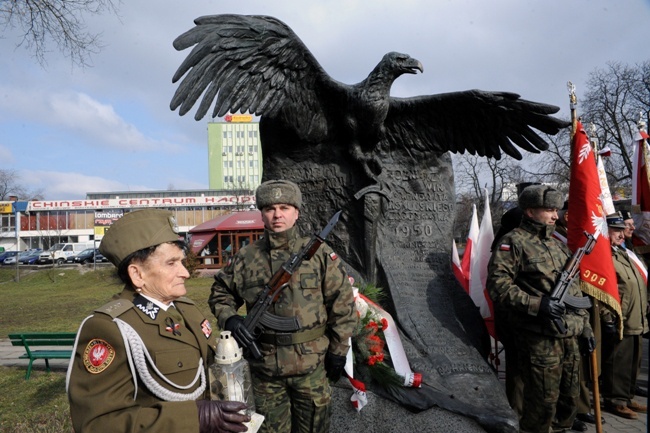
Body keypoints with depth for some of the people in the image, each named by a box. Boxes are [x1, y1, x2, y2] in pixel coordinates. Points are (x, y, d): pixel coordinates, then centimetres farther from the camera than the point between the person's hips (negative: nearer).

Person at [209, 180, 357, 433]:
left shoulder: (320, 254, -6)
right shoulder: (246, 258, -1)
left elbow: (342, 304, -3)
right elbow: (220, 293, 12)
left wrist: (338, 350, -3)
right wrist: (229, 319, -8)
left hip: (311, 364, -1)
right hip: (264, 365, 2)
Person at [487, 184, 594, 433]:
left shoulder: (558, 245, 16)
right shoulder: (513, 242, -9)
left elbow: (575, 292, 22)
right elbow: (497, 284, -19)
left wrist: (585, 328, 20)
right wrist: (537, 304, -24)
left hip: (568, 337, 8)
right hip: (538, 338, -8)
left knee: (569, 397, 18)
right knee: (543, 401, 0)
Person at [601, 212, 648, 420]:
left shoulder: (623, 253, 17)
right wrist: (608, 319, -22)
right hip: (617, 323, -10)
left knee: (632, 363, 18)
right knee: (617, 364, 0)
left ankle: (626, 397, 30)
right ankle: (614, 400, 12)